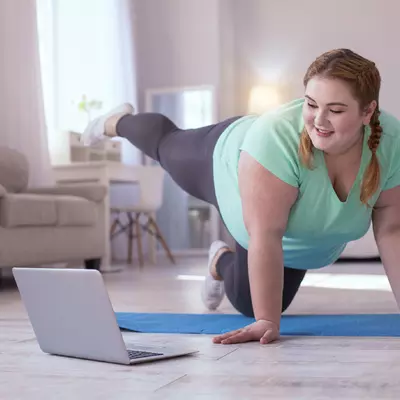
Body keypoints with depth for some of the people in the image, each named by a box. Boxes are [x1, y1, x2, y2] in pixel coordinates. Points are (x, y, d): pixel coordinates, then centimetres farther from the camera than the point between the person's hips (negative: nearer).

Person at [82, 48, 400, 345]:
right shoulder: (277, 140, -44)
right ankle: (116, 122, 57)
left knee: (251, 303, 12)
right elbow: (265, 236, -43)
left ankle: (222, 262, 44)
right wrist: (267, 322, -43)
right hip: (227, 169, -3)